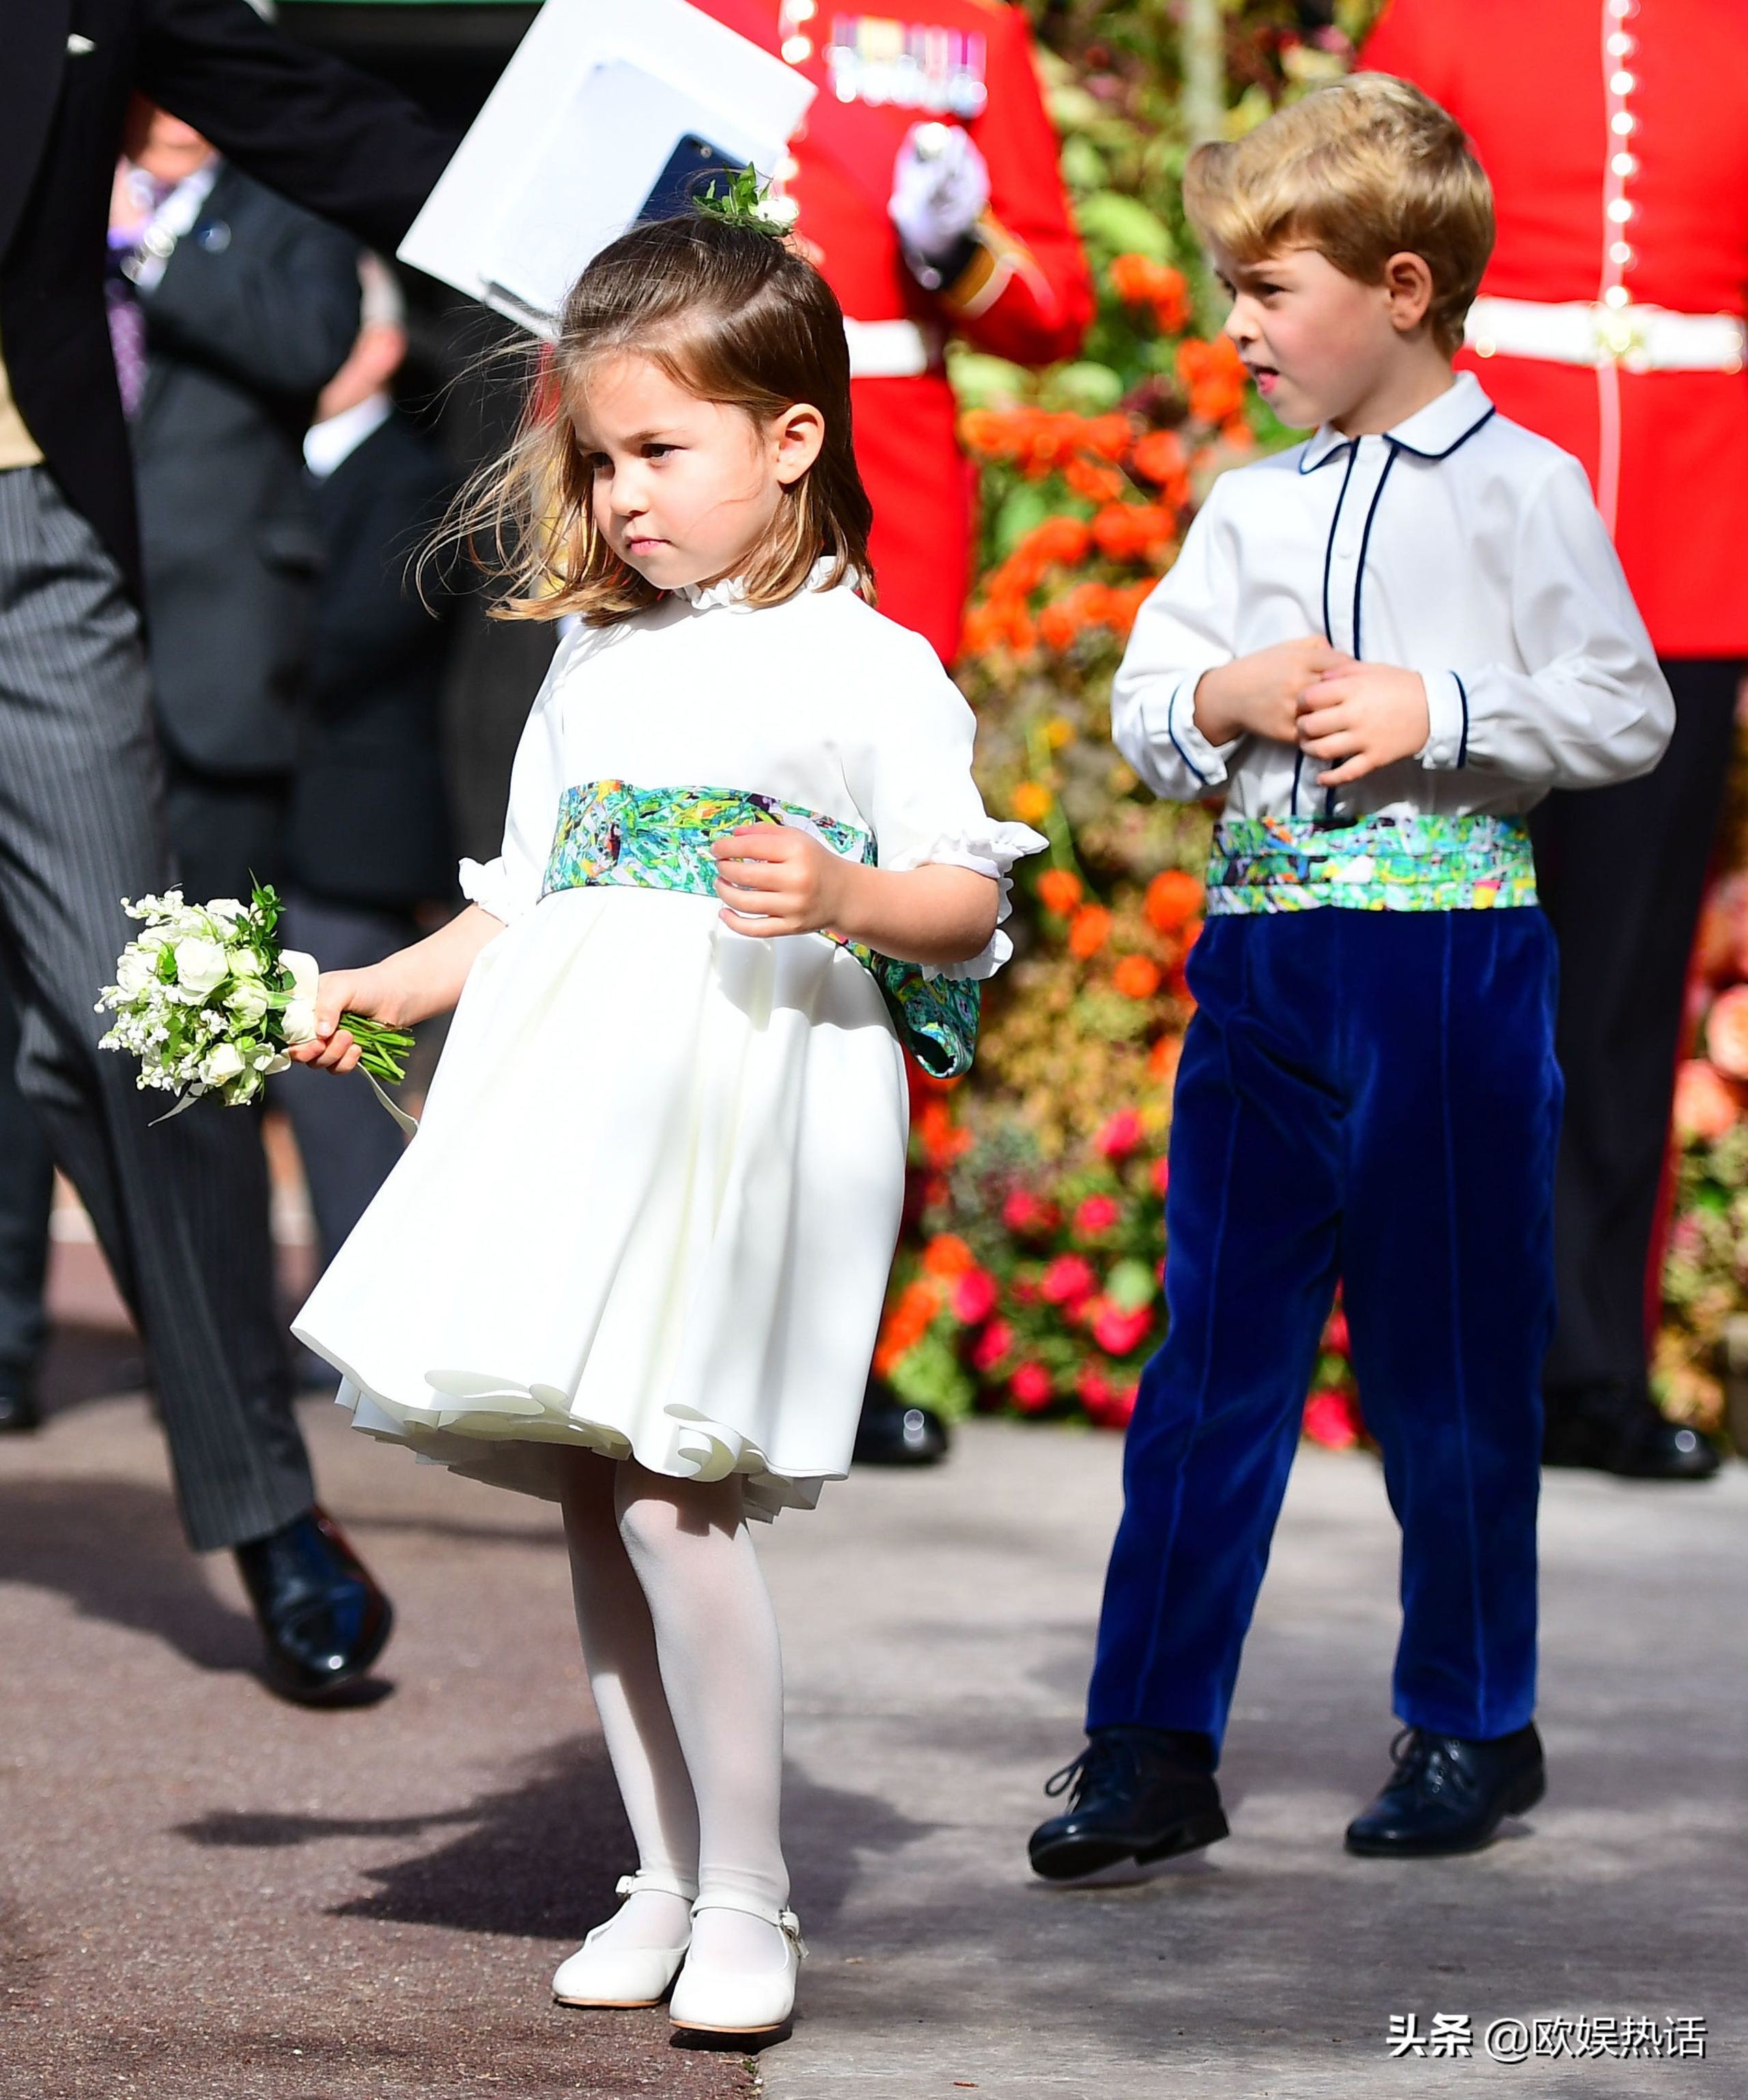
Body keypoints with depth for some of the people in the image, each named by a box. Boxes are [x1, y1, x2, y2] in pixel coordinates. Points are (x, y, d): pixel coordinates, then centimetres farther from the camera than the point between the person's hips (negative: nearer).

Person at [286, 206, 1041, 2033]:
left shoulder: (867, 667, 2)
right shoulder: (592, 665, 20)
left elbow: (967, 901, -3)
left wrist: (843, 895, -22)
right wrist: (377, 988, 17)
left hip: (751, 1101, -6)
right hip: (578, 1100, 6)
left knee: (664, 1487, -15)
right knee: (590, 1491, 5)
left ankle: (746, 1897, -5)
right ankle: (664, 1875, 16)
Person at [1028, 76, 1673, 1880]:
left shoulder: (1521, 488, -2)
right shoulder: (1248, 509, 12)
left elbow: (1626, 712, -5)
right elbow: (1143, 703, 12)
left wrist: (1437, 713, -15)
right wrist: (1226, 697, -8)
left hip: (1452, 959, -4)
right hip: (1260, 958, 4)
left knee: (1449, 1363, 4)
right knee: (1212, 1355, 2)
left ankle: (1472, 1727, 19)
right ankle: (1151, 1748, 4)